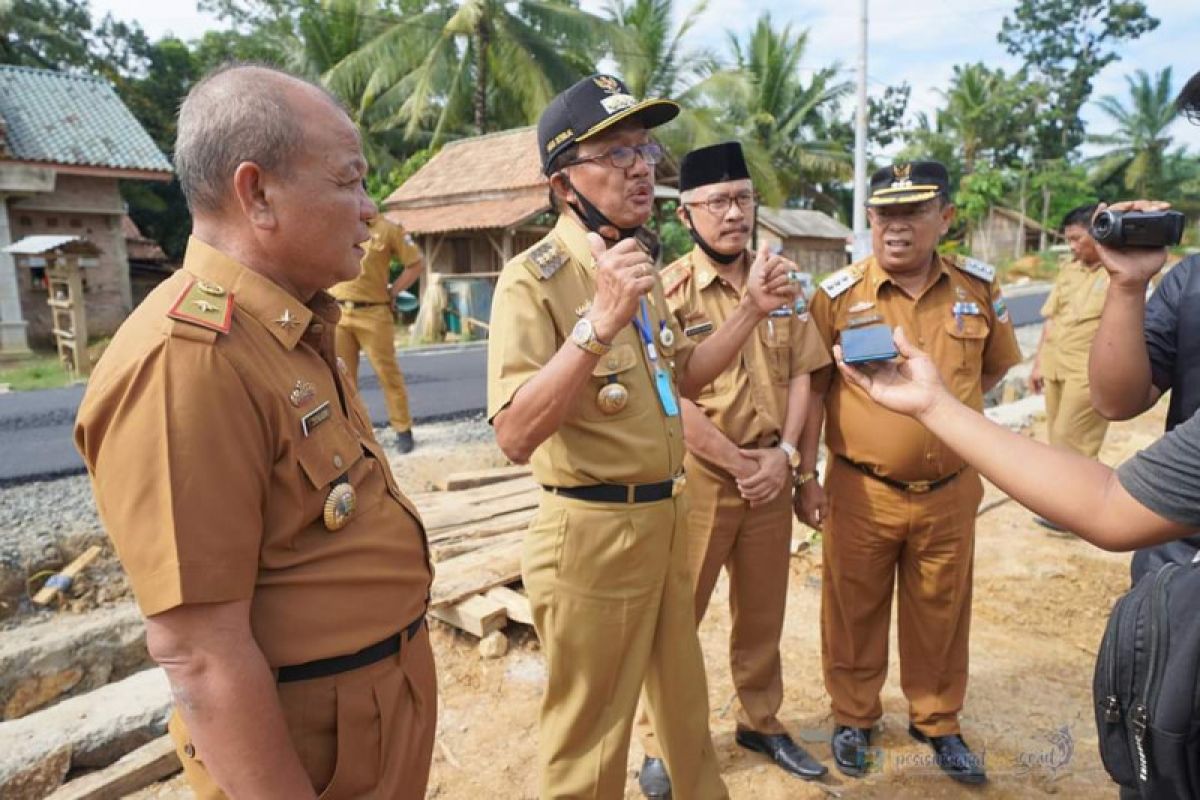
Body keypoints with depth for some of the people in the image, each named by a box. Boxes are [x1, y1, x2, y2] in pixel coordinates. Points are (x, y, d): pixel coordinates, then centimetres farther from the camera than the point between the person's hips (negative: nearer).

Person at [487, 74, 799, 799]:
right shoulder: (535, 280, -19)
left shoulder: (639, 267, 10)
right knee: (589, 742, 11)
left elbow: (684, 378, 19)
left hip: (666, 517, 9)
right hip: (591, 533, -8)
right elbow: (515, 436, -31)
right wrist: (601, 321, -39)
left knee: (686, 703, 27)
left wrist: (751, 310, 7)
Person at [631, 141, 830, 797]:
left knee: (763, 612, 18)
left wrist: (783, 455, -7)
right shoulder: (668, 292, -9)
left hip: (770, 473, 5)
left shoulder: (782, 280, 6)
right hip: (697, 477, -4)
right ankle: (660, 743, 24)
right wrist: (739, 464, -13)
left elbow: (800, 374, 6)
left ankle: (760, 722, 38)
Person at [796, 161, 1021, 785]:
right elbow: (814, 387, -5)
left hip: (951, 491, 3)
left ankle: (936, 722, 39)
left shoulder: (979, 289, 1)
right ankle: (853, 718, 33)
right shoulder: (838, 294, -8)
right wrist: (805, 476, -8)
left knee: (941, 614, 17)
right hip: (860, 490, -2)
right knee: (855, 611, 12)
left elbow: (994, 366, 17)